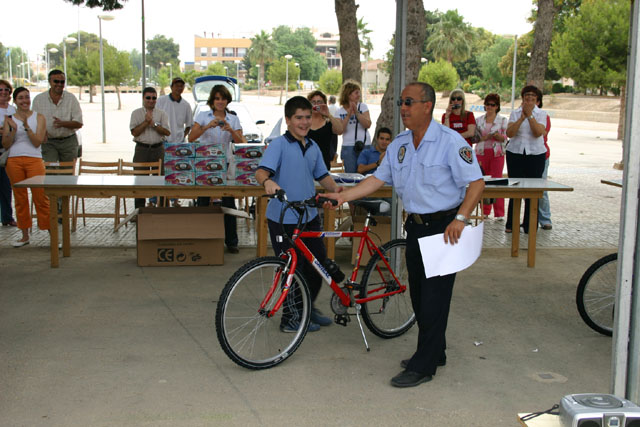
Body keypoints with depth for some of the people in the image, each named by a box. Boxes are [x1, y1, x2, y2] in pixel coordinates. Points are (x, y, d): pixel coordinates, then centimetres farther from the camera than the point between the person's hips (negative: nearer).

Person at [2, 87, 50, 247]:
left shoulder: (39, 118, 5)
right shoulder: (9, 119, 10)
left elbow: (37, 142, -4)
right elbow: (5, 144, 4)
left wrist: (26, 126, -14)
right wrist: (13, 130, -11)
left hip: (34, 160, -2)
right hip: (14, 161, 2)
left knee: (40, 198, -7)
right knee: (20, 199, 7)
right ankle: (25, 235, 16)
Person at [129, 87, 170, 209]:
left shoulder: (162, 114, 9)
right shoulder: (136, 113, 7)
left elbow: (167, 132, -3)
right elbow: (134, 132, -4)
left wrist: (154, 124, -11)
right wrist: (146, 122, -11)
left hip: (158, 149, 1)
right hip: (142, 149, -1)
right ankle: (139, 209, 5)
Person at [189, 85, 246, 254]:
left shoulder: (233, 119, 8)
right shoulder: (203, 116, 4)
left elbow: (240, 142, -2)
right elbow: (191, 138, -7)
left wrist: (231, 130, -19)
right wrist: (207, 126, -20)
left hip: (225, 163, 1)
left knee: (229, 202, -2)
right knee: (203, 202, 3)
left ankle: (231, 241, 6)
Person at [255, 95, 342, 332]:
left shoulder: (313, 147, 11)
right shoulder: (279, 144, -11)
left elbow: (322, 175, 19)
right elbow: (261, 171, -23)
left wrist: (335, 187, 1)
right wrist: (267, 181, -45)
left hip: (309, 216, 7)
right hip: (283, 218, -7)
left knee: (318, 263, 15)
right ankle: (291, 318, 18)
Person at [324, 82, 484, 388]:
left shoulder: (450, 141, -13)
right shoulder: (399, 144, 9)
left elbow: (476, 182, -13)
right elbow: (379, 178, 9)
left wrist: (460, 218, -23)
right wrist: (344, 196, -2)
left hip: (444, 228, -7)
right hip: (416, 226, 8)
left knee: (434, 297, -5)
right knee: (418, 295, 14)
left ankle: (423, 367, 3)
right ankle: (434, 353, 31)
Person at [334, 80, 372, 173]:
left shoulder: (363, 106, 6)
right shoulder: (340, 112, 4)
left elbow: (368, 125, -7)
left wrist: (356, 112, -16)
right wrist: (348, 115, -15)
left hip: (365, 146, 0)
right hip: (348, 148, 0)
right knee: (350, 174, -1)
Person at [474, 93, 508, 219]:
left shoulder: (502, 120, 5)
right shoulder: (479, 120, 12)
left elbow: (505, 138, 1)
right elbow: (475, 137, 15)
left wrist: (498, 136, -17)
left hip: (497, 153, -2)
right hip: (482, 153, 2)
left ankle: (499, 213, 0)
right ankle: (485, 212, 11)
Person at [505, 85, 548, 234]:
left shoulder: (541, 114, 5)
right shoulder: (515, 113, 6)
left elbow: (538, 133, -13)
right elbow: (509, 133, -9)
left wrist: (529, 115, -17)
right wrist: (522, 118, -18)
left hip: (535, 154, 0)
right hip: (515, 153, 0)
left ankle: (530, 225, 7)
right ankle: (512, 224, 10)